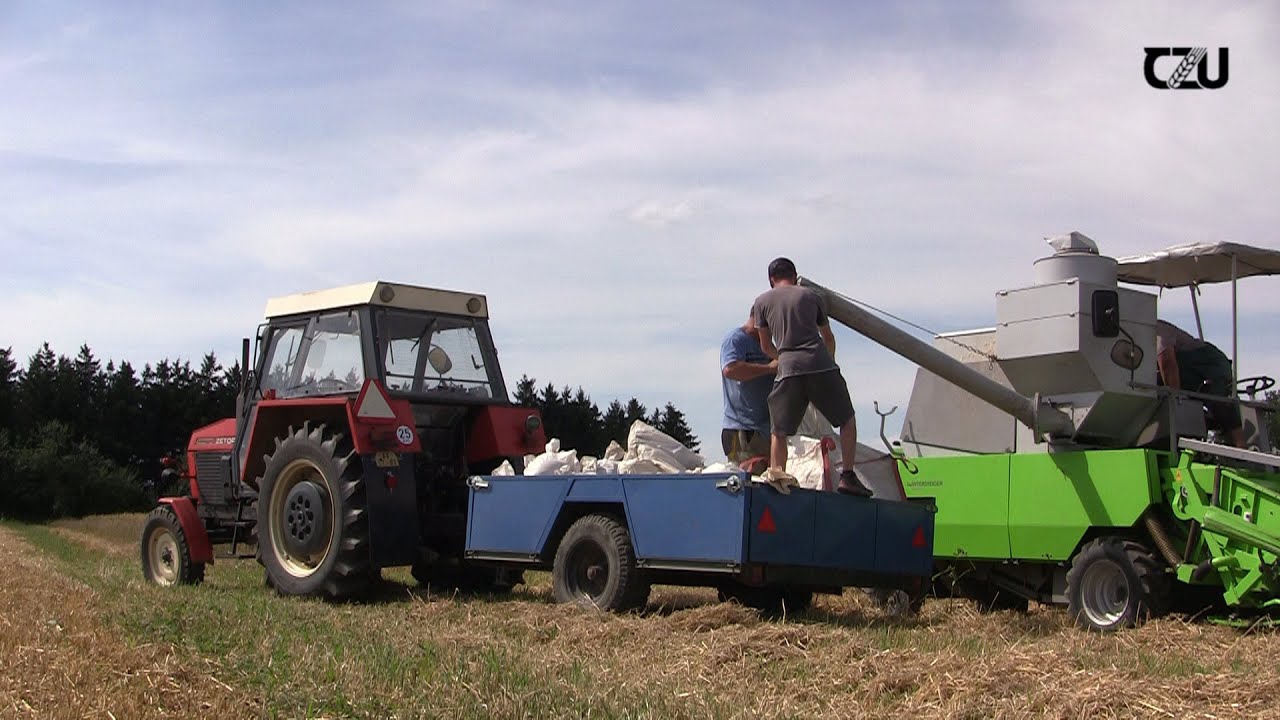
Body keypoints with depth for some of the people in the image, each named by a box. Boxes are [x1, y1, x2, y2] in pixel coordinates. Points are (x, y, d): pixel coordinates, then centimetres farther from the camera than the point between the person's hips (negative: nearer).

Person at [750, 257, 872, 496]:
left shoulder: (762, 302, 15)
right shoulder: (811, 296, 18)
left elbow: (766, 346, 20)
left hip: (788, 369, 0)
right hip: (821, 365, 1)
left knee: (778, 433, 6)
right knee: (847, 420, 15)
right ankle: (848, 476, 7)